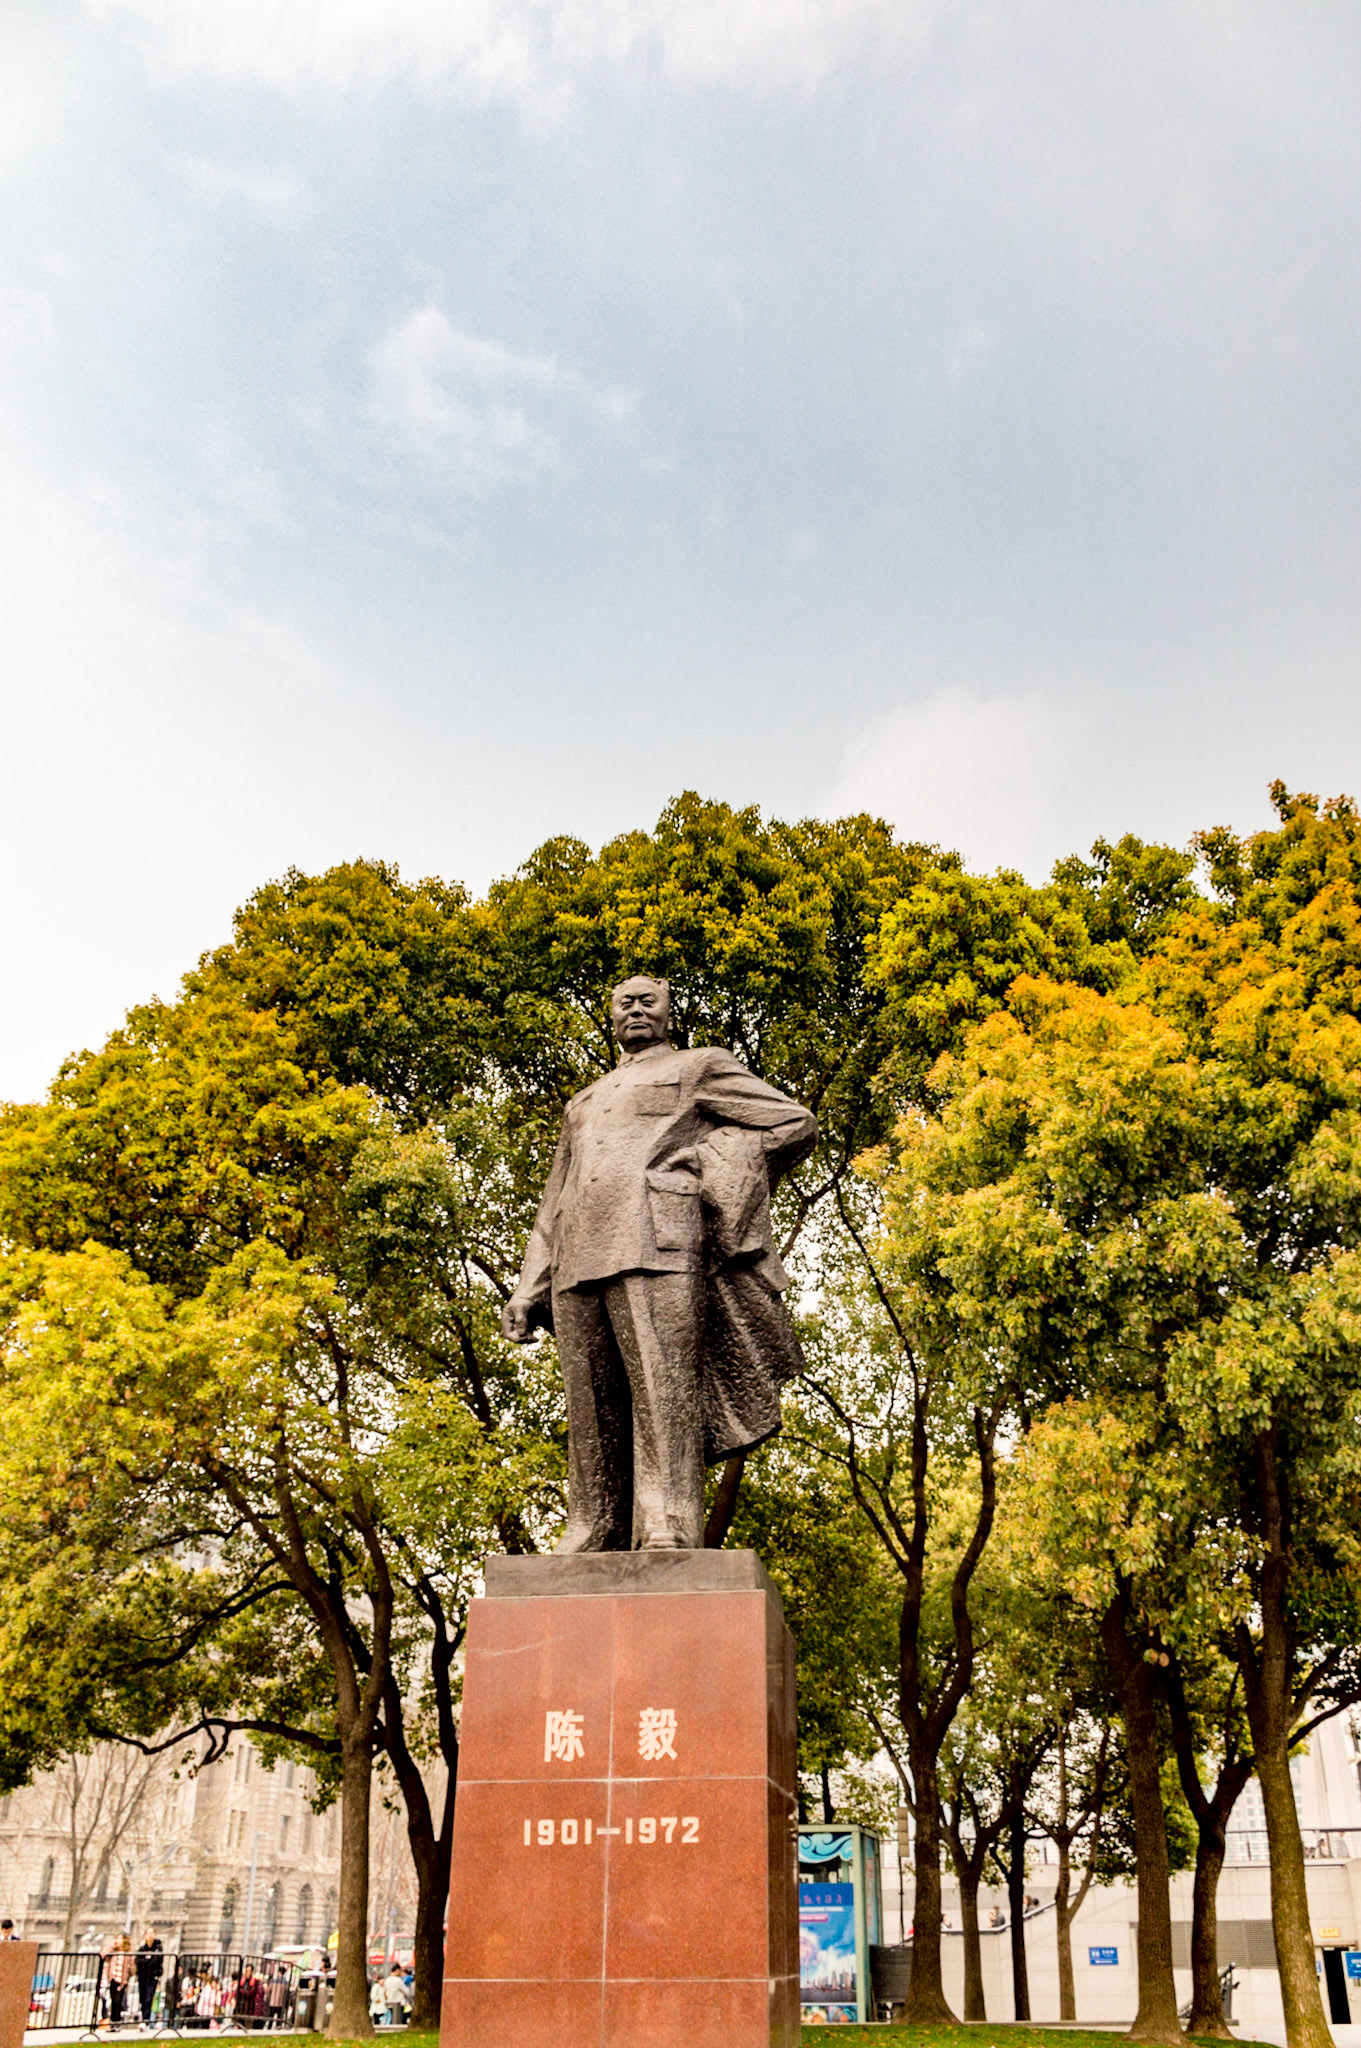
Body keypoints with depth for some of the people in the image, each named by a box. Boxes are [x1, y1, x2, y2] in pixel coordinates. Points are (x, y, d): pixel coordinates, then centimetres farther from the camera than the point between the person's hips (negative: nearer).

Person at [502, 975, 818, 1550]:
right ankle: (591, 1544, -3)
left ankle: (668, 1536, -23)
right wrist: (527, 1292, 17)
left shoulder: (701, 1067, 20)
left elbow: (795, 1123, 9)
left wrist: (703, 1161, 1)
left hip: (655, 1241, -5)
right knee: (592, 1412, -2)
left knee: (662, 1393, -17)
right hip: (580, 1261, 5)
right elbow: (552, 1212, 30)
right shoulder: (584, 1103, 35)